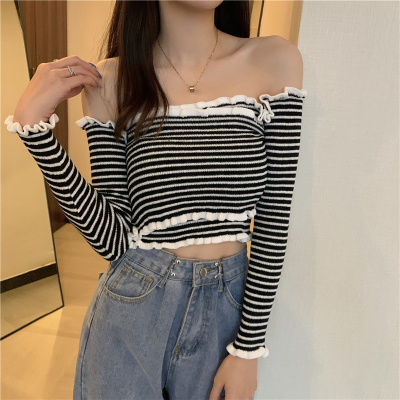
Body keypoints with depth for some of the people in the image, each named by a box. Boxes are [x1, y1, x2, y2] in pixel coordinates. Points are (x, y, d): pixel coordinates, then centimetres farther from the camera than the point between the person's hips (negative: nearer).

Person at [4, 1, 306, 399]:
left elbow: (274, 218, -6)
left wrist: (248, 348, -4)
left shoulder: (276, 61, -5)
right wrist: (33, 124, -16)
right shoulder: (109, 81, -5)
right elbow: (112, 240, -9)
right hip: (132, 310, 0)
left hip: (228, 306, 1)